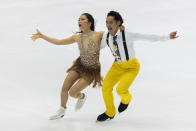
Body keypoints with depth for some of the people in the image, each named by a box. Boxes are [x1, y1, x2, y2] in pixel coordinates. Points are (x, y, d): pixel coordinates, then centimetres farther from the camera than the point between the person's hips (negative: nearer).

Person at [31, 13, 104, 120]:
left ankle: (82, 97, 28)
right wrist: (41, 36, 3)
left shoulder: (98, 35, -17)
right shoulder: (77, 37, -2)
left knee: (72, 93, -9)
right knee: (64, 88, -2)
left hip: (91, 71, -4)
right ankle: (62, 110, 24)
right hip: (79, 65, 5)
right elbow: (58, 42, 6)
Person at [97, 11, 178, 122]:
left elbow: (149, 37, -27)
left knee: (121, 89, -22)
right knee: (106, 88, -1)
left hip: (132, 67, -5)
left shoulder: (128, 35, -29)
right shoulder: (106, 36, -13)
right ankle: (110, 113, 25)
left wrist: (167, 37, -32)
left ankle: (126, 99, 18)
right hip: (118, 65, 5)